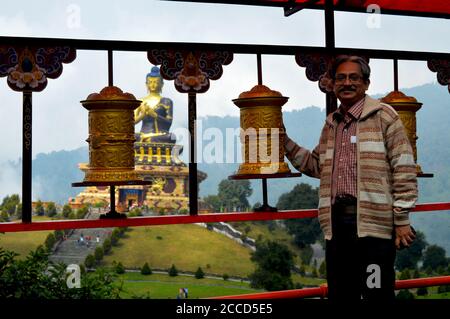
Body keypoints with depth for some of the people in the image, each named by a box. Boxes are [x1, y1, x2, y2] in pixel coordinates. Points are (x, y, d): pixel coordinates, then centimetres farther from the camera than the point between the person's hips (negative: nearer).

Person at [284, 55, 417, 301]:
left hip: (374, 224, -6)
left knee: (378, 294, -2)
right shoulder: (330, 124, 19)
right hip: (336, 223, 6)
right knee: (340, 293, 13)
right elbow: (316, 165, 24)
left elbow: (404, 169, -5)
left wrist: (402, 219, -9)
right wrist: (285, 143, 15)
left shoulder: (382, 115, -1)